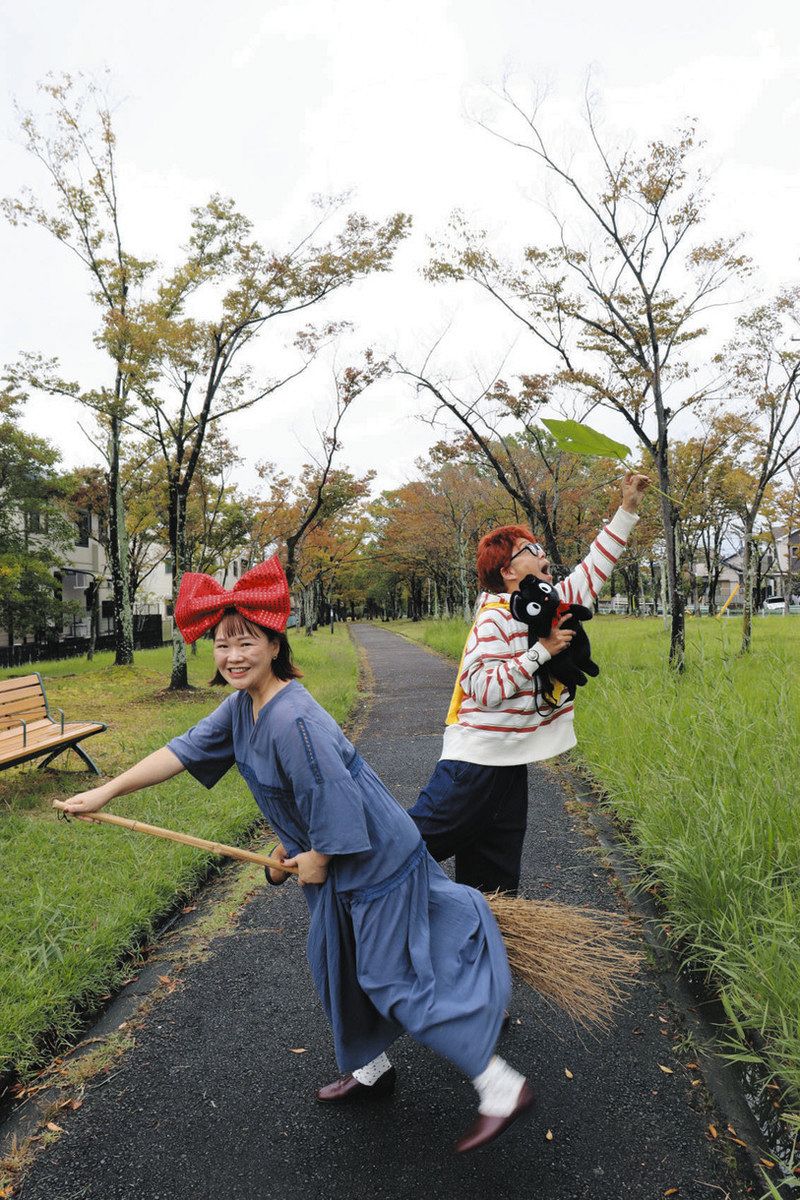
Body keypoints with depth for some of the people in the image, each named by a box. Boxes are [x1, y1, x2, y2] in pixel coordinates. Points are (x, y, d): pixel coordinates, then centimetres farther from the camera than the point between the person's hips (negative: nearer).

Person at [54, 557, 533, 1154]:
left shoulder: (292, 720, -32)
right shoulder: (242, 705, -2)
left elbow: (337, 809, -29)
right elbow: (186, 749, 4)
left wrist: (317, 860, -11)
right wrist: (104, 792, 3)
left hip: (376, 859, -9)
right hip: (334, 860, 9)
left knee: (396, 979, 0)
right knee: (337, 965, 24)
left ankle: (502, 1088, 16)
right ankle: (371, 1068, 47)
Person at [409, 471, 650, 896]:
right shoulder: (495, 620, -17)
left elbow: (595, 566, 16)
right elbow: (484, 690, -27)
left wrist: (627, 509, 13)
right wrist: (542, 650, -25)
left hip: (512, 764, 8)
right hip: (475, 760, -8)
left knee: (497, 882, 15)